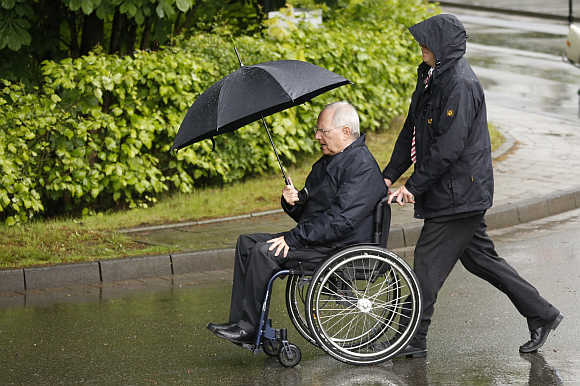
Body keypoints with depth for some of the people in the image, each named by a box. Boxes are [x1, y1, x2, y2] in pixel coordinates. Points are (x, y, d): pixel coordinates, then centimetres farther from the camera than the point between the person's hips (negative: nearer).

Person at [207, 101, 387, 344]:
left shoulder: (362, 167, -17)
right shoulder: (327, 162, 17)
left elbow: (342, 220, -26)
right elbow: (307, 213, 22)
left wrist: (292, 238, -23)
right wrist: (293, 201, -4)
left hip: (342, 248, -11)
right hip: (318, 239, 11)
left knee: (265, 252, -23)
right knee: (246, 242, 4)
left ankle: (248, 328, -14)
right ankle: (238, 322, -3)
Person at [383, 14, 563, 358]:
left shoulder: (460, 85, -20)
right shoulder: (432, 78, 11)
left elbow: (449, 147, -24)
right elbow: (411, 133, 16)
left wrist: (414, 187, -20)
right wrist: (390, 175, 8)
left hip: (458, 196, -10)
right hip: (461, 196, 10)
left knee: (429, 262, -4)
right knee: (478, 256, 17)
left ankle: (413, 341, 5)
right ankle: (542, 314, 25)